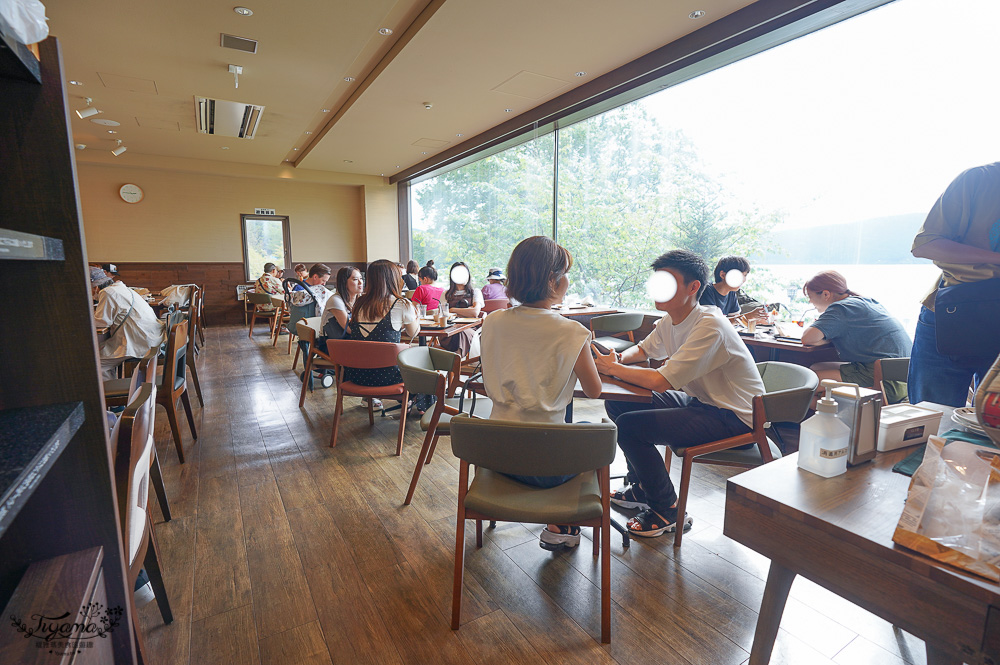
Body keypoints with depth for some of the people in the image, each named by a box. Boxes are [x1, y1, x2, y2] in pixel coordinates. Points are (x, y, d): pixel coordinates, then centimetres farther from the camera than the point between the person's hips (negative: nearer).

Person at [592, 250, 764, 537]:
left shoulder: (709, 326, -27)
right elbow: (643, 349, 17)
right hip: (699, 401, 9)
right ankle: (641, 486, 22)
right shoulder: (671, 320, 1)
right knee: (618, 404, 4)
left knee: (628, 426, -20)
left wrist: (613, 368, -18)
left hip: (733, 416, -9)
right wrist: (618, 358, -6)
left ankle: (667, 510, 3)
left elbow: (661, 381, -33)